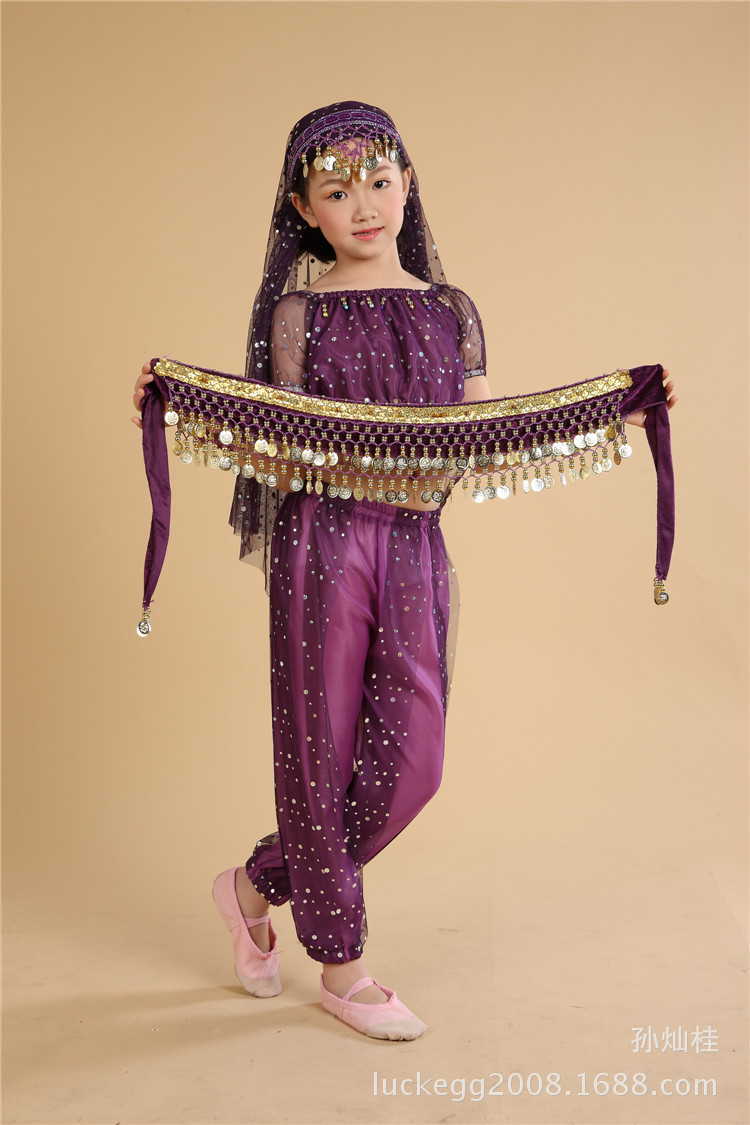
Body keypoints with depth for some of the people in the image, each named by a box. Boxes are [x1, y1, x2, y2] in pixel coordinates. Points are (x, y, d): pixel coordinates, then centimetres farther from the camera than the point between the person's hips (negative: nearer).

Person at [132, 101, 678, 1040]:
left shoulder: (450, 311, 11)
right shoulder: (298, 312, 2)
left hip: (416, 547, 4)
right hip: (322, 543, -4)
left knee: (410, 763, 3)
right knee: (321, 752, 4)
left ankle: (256, 886, 28)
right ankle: (341, 968, 25)